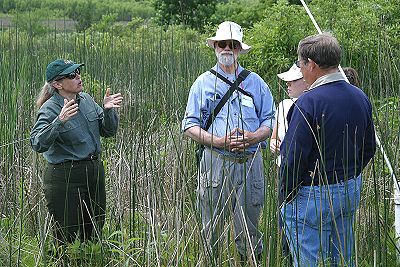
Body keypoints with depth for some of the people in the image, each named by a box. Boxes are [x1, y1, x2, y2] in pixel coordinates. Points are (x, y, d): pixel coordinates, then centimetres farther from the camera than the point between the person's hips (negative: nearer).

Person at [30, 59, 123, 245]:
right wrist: (60, 121, -40)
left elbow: (108, 131, 11)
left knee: (94, 234, 14)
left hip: (94, 171, 7)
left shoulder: (86, 100, 4)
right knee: (67, 238, -2)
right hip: (65, 179, -7)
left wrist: (108, 110, -8)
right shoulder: (49, 109, -15)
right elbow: (38, 144, -28)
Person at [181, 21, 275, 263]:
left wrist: (253, 137, -11)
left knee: (249, 229, 5)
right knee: (213, 229, 3)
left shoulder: (255, 82, 11)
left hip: (250, 162, 1)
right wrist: (218, 141, -13)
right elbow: (190, 125, 3)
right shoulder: (204, 83, 7)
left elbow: (270, 120, 11)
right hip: (215, 162, -1)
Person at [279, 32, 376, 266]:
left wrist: (286, 195, -7)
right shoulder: (361, 97, 3)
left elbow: (294, 157, -19)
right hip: (352, 190, 7)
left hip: (313, 195, -7)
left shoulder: (309, 102, -20)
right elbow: (369, 148, 13)